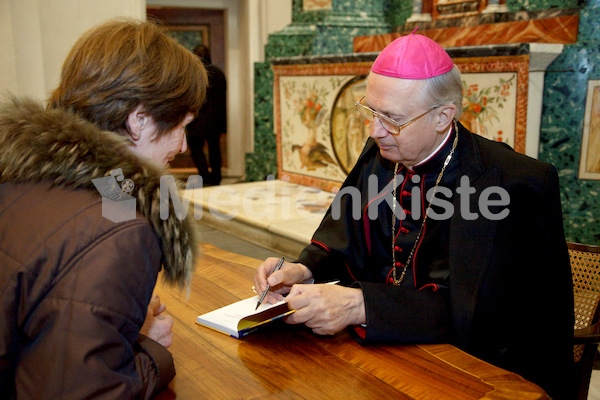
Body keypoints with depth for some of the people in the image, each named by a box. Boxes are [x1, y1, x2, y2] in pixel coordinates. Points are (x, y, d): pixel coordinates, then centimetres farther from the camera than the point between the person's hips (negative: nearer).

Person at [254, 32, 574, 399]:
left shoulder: (516, 186, -21)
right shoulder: (379, 155, 0)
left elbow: (478, 316, -28)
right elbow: (343, 243, 6)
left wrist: (360, 305, -36)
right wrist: (304, 271, -15)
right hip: (388, 346, 6)